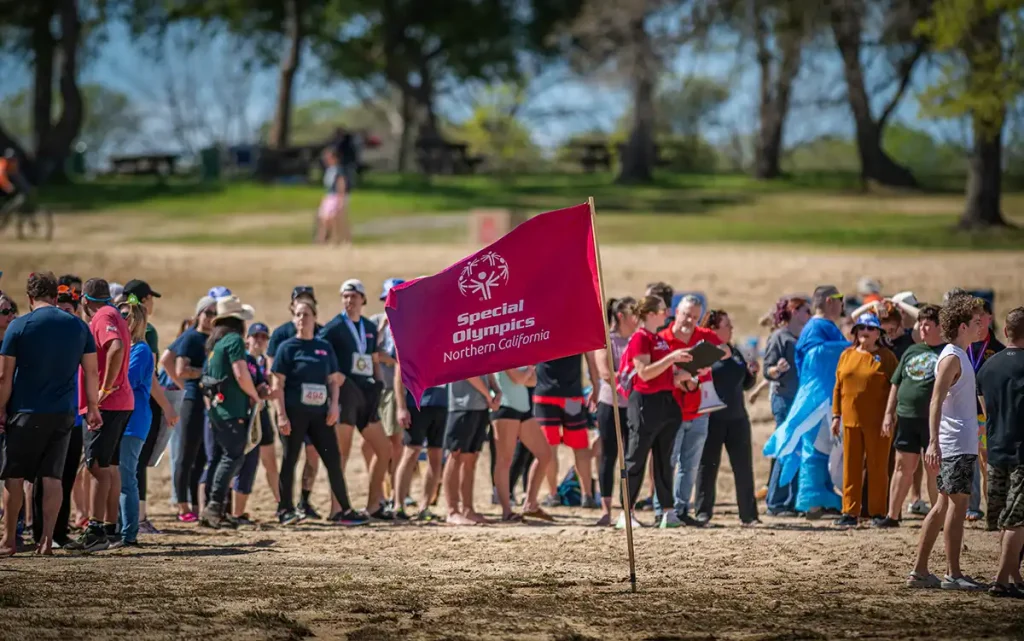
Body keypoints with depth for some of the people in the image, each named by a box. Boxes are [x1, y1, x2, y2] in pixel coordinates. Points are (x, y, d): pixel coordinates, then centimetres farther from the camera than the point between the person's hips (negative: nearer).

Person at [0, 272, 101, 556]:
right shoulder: (78, 326, 3)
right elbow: (92, 372, 6)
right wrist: (93, 408, 13)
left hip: (27, 413, -3)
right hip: (63, 414, 3)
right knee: (52, 477, 5)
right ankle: (46, 540, 0)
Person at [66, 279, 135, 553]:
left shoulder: (103, 317, -11)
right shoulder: (114, 316, 20)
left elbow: (116, 348, -28)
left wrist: (106, 388, -22)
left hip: (106, 404, -10)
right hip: (120, 404, 10)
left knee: (97, 466, -13)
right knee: (109, 467, 13)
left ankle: (95, 531, -18)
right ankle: (110, 529, 16)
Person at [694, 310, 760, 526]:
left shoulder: (735, 353, 15)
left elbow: (745, 384, 21)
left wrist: (752, 372, 2)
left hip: (737, 418, 6)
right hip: (711, 419, -6)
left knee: (744, 467, 6)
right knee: (708, 466, 1)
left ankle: (749, 514, 11)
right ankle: (703, 513, 6)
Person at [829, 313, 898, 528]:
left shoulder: (886, 357, -1)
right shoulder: (847, 356, 11)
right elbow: (838, 387, 13)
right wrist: (836, 415, 8)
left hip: (877, 422, -4)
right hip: (851, 421, 4)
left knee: (877, 468, 2)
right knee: (851, 468, 4)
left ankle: (878, 512, 9)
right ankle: (850, 512, 8)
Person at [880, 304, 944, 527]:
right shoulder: (911, 352, 15)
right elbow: (896, 384, 18)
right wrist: (889, 413, 12)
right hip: (907, 417, 5)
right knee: (903, 466, 7)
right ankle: (892, 515, 10)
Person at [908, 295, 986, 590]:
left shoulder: (960, 356, 17)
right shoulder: (951, 358, -13)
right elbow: (936, 402, -22)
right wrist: (933, 442, -30)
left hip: (962, 444, 10)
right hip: (955, 446, -10)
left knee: (945, 506, 11)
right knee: (957, 505, -6)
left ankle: (920, 571, 12)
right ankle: (953, 574, -2)